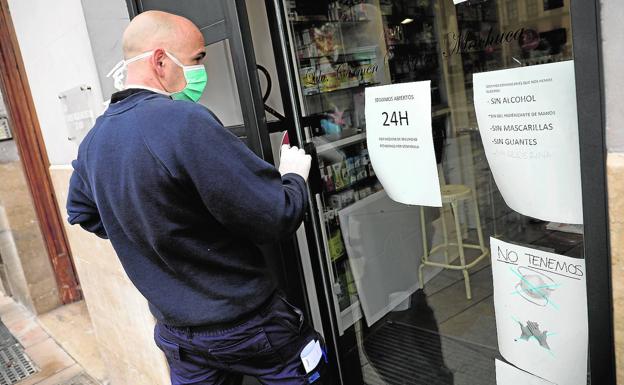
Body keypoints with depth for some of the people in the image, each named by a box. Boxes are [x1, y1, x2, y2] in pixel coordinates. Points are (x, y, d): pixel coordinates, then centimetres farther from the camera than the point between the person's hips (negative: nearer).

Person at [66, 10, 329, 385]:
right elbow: (277, 217, -24)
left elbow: (82, 212, 19)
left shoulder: (94, 140, 0)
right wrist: (294, 175, -4)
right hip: (245, 324, -6)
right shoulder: (184, 121, -26)